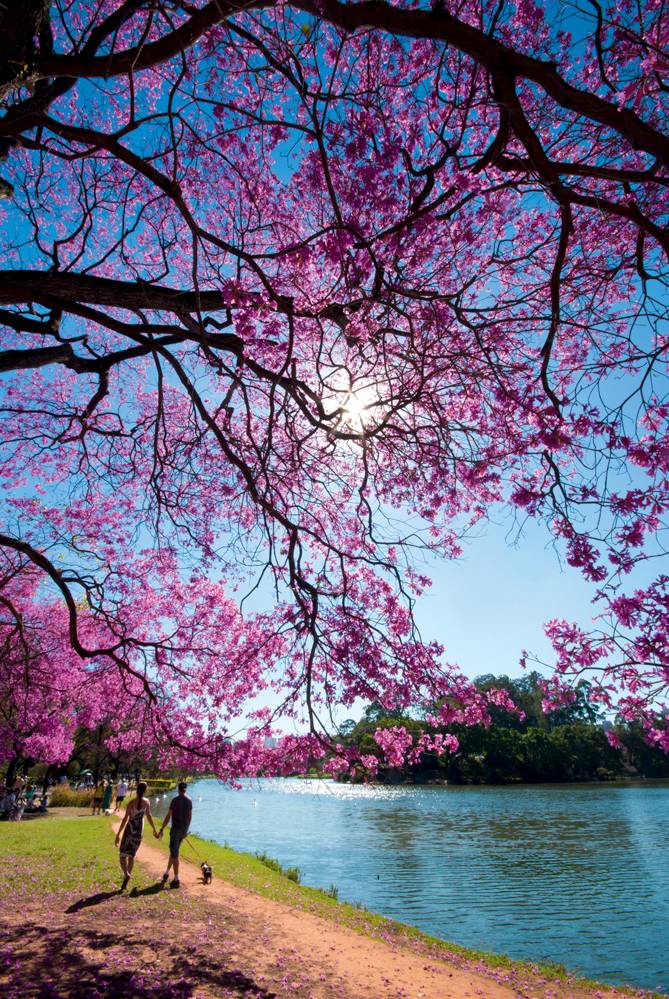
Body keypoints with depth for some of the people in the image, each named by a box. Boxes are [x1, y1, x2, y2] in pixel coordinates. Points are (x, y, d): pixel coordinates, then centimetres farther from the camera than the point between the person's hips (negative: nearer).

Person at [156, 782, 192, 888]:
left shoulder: (175, 800, -14)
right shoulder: (189, 800, 4)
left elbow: (168, 816, -15)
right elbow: (190, 816, 9)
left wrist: (161, 830, -8)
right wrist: (186, 830, 19)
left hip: (176, 828, -6)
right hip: (184, 829, 6)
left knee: (174, 853, 0)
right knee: (174, 850, 23)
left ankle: (176, 880, 2)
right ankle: (167, 872, 36)